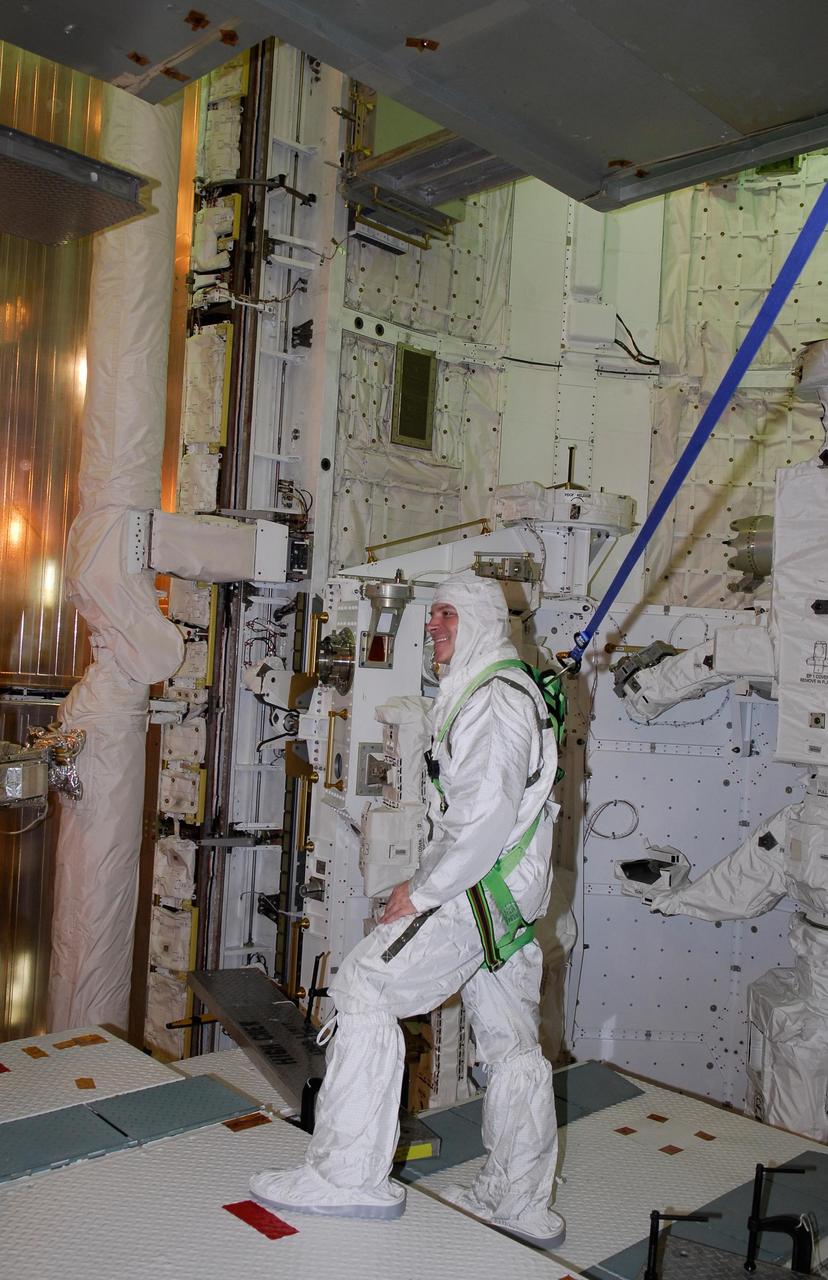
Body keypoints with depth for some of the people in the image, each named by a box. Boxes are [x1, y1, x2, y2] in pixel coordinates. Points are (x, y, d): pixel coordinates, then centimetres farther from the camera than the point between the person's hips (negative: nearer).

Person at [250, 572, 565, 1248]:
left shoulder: (494, 697, -14)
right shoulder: (491, 693, 19)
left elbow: (488, 816, -24)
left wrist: (423, 892, -17)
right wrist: (424, 879, 17)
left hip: (478, 888, -10)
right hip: (505, 894, 10)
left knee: (365, 987, -8)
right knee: (511, 1045, 13)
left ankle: (349, 1175, -3)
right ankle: (523, 1207, 24)